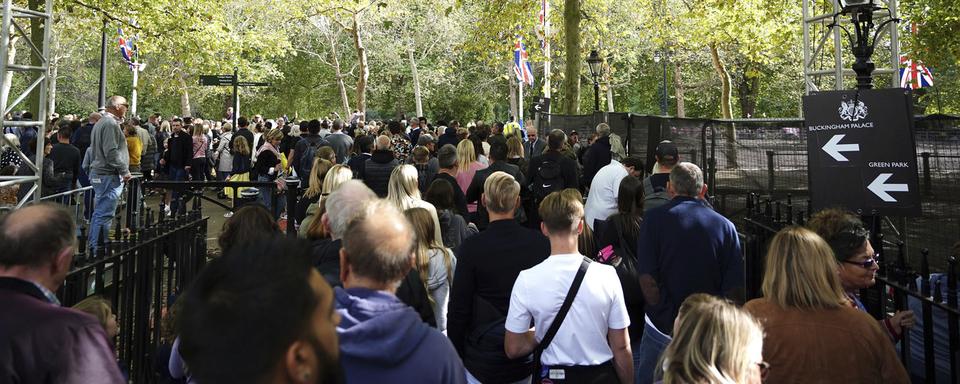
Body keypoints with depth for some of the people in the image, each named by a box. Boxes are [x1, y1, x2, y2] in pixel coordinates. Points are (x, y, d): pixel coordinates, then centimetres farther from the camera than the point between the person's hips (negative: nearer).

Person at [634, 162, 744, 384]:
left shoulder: (654, 219, -8)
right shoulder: (725, 226, -1)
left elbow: (647, 280, -15)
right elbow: (735, 288, -3)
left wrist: (669, 322, -8)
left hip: (664, 331, -2)